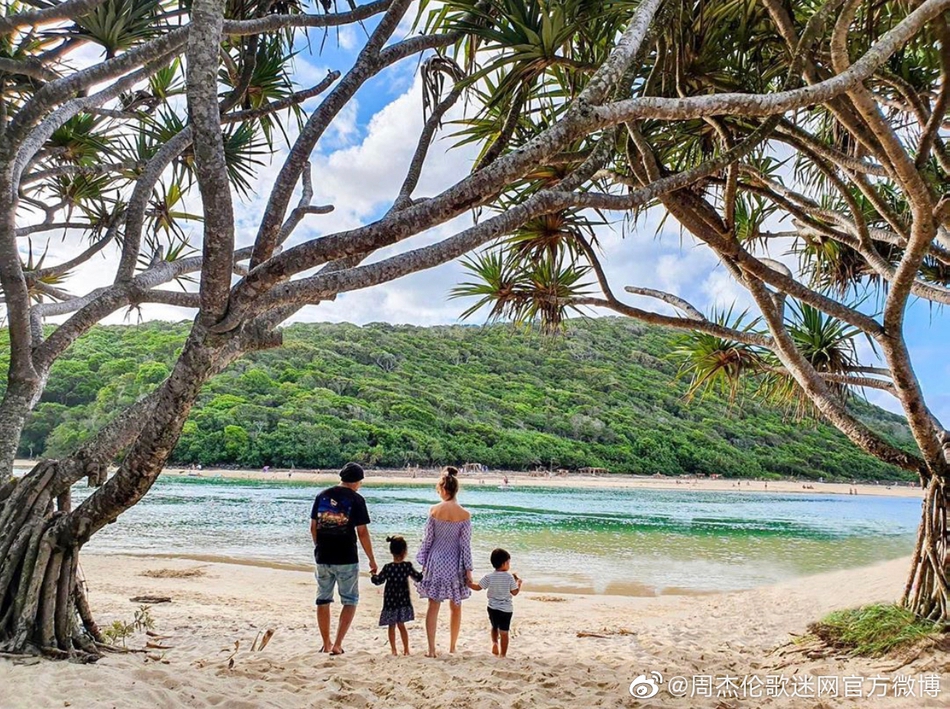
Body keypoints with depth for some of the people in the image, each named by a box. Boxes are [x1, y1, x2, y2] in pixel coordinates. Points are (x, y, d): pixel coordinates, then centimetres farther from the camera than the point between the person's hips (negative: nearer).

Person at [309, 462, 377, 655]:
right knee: (350, 601, 9)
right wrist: (371, 559, -1)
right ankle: (337, 644, 1)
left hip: (323, 557, 4)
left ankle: (326, 644, 24)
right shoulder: (356, 499, -8)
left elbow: (313, 527, 8)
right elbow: (362, 532, -9)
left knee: (323, 600, 16)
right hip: (346, 559, -4)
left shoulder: (322, 496, 4)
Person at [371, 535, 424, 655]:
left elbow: (378, 581, -6)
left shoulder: (388, 568, -14)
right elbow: (418, 577, -1)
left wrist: (373, 576, 14)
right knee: (401, 625, 15)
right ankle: (406, 649, 17)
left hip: (390, 601, -2)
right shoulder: (407, 566, -11)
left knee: (392, 626, 11)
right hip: (403, 601, 2)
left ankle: (394, 650, 14)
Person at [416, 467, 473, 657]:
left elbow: (427, 539, -3)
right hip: (455, 563, 0)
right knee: (455, 607, 15)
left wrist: (423, 562, 8)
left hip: (436, 560, 0)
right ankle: (452, 648, 24)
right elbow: (465, 545, -7)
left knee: (433, 606, 7)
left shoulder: (434, 510, -9)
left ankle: (431, 649, 3)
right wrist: (468, 569, -1)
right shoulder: (465, 515, -10)